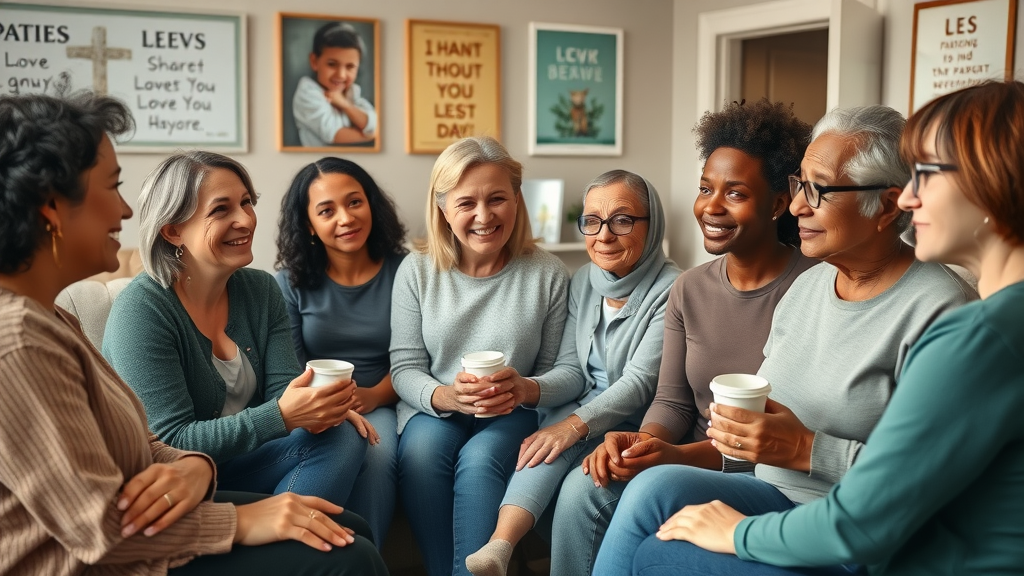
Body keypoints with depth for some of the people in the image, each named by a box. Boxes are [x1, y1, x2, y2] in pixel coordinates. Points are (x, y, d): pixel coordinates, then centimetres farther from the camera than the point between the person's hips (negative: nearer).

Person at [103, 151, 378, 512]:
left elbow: (281, 388, -4)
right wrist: (281, 416, -34)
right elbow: (170, 444, -22)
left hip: (238, 462, 7)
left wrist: (316, 407, -28)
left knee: (342, 436, -18)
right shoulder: (141, 310, -19)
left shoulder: (261, 290, 2)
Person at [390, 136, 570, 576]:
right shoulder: (417, 271, -1)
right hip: (434, 409, 2)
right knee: (421, 450, -30)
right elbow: (404, 367, -1)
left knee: (479, 459, -32)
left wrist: (524, 389, -24)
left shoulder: (547, 274, -3)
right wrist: (446, 396, -23)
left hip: (514, 414, -1)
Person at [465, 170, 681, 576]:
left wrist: (574, 424, -33)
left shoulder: (670, 290, -13)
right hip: (585, 405, 3)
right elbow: (571, 371, 1)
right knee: (551, 449, -30)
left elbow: (640, 382, -20)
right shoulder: (583, 282, 6)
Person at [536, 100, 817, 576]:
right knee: (582, 489, -18)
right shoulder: (689, 290, 7)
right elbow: (673, 400, 7)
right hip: (691, 465, 6)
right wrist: (641, 441, -16)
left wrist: (682, 455, -24)